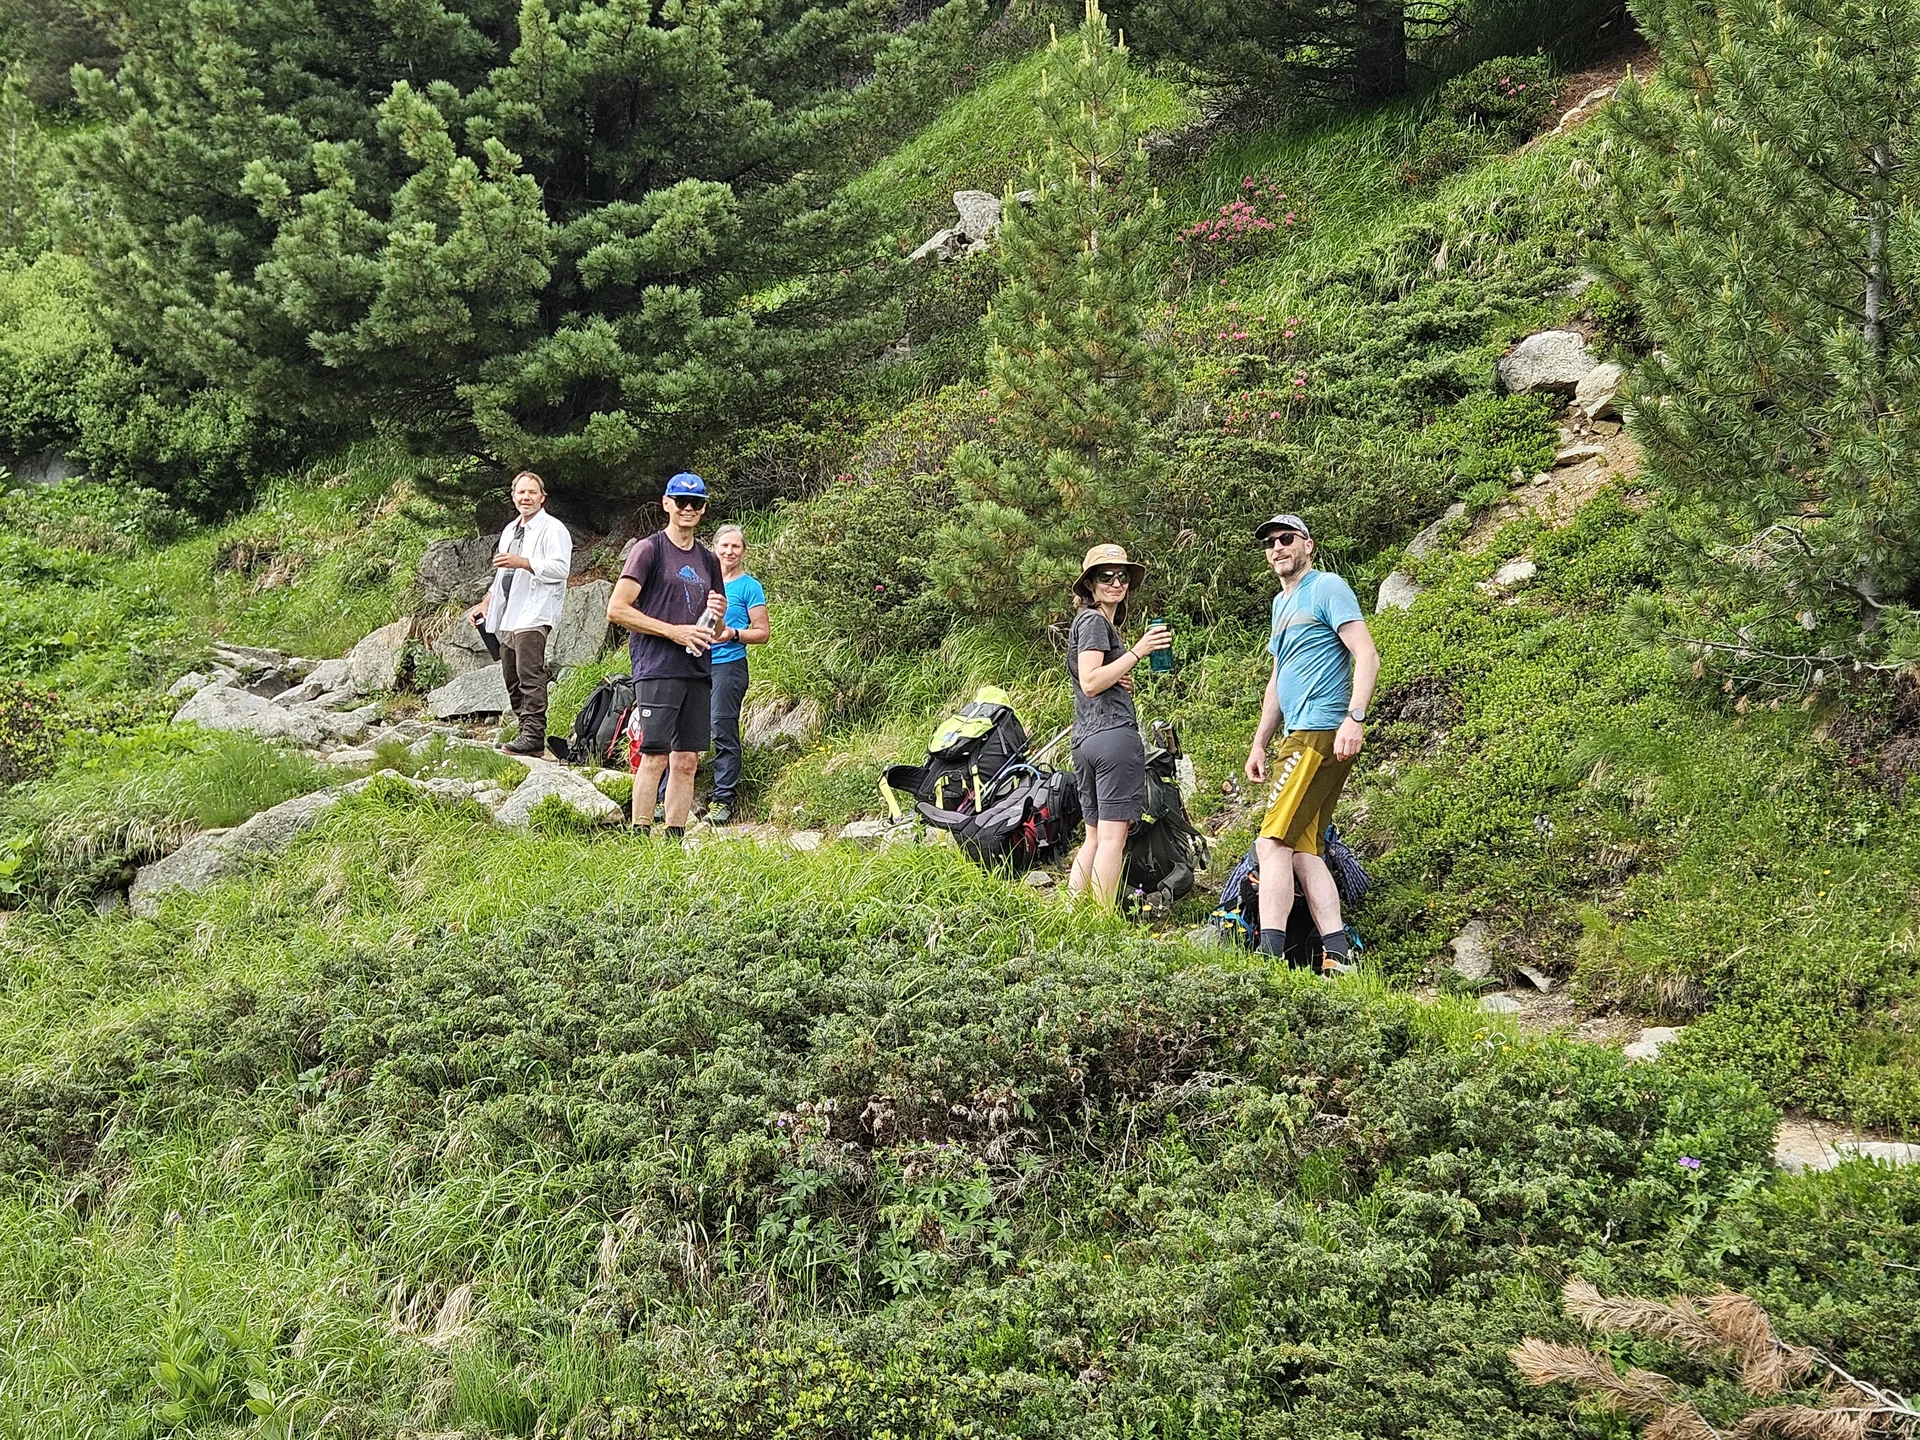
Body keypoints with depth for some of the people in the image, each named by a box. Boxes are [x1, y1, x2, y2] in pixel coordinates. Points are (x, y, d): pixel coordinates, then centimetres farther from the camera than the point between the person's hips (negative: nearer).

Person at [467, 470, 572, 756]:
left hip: (533, 616, -9)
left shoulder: (552, 529, -3)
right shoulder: (510, 531, 25)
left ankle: (533, 736, -19)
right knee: (512, 680, 7)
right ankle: (526, 731, 10)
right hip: (507, 616, 9)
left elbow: (560, 568, -16)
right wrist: (486, 604, 26)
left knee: (530, 677, -16)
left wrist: (523, 562, -21)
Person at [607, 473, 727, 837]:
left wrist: (718, 614, 2)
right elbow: (616, 609, -9)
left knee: (687, 760, 5)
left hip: (698, 670, 6)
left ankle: (676, 838, 9)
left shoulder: (707, 560, 20)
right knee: (654, 756, -11)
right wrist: (674, 631, -13)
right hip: (657, 668, -6)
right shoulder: (649, 550, -1)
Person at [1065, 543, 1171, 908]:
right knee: (1113, 835, -10)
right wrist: (1138, 651, -18)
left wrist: (1121, 681, 10)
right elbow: (1090, 682, -16)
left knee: (1095, 836, 11)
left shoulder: (1093, 621, 25)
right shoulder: (1094, 621, -6)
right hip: (1114, 733, -10)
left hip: (1084, 738, 10)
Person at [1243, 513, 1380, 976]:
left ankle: (1270, 955, -21)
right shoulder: (1282, 602, 25)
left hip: (1320, 734, -9)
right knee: (1304, 851, 2)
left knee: (1272, 843, -16)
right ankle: (1336, 956, -2)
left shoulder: (1327, 587, -3)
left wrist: (1355, 717, -24)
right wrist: (1259, 744, 25)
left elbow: (1367, 656, -12)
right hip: (1298, 738, 9)